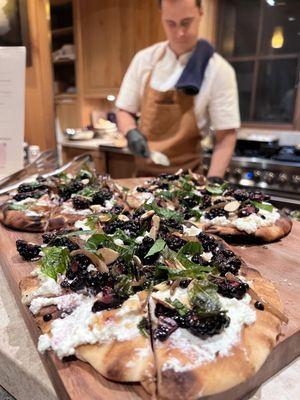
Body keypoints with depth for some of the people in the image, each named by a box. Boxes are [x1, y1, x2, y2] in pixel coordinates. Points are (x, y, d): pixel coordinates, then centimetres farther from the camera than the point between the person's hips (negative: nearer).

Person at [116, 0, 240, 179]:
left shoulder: (218, 70, -11)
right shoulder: (145, 59, -2)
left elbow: (226, 136, -10)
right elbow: (125, 110, 5)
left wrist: (213, 180, -22)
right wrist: (131, 133, -15)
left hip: (185, 175, -3)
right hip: (144, 169, 3)